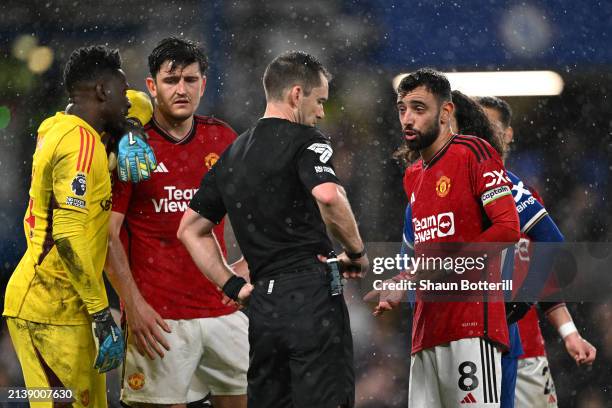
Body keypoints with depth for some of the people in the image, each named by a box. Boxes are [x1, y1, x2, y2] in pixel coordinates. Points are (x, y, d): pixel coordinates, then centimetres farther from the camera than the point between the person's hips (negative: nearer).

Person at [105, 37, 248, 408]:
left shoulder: (222, 138, 9)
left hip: (221, 307, 5)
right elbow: (108, 234, -7)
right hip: (159, 317, -4)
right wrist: (133, 304, -14)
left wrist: (245, 266, 9)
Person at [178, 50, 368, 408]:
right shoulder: (305, 140, -3)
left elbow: (190, 229, 23)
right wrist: (357, 252, -9)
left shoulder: (232, 154, 19)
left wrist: (233, 286, 19)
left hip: (262, 307, 7)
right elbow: (328, 196, -24)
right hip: (312, 294, -7)